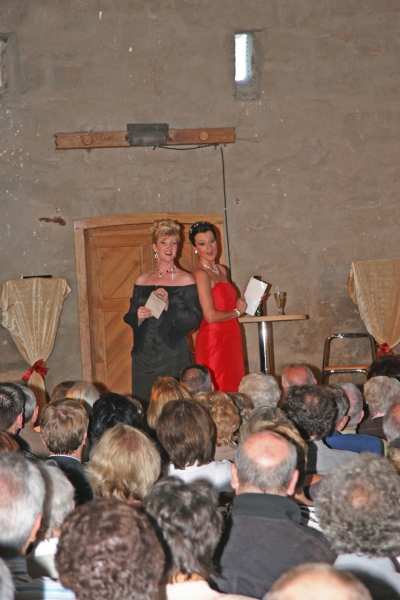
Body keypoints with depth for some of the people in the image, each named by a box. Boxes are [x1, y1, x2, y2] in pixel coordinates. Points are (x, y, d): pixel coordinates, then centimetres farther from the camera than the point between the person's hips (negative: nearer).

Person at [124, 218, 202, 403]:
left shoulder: (185, 280, 0)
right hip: (144, 357, 3)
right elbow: (129, 318, 13)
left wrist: (169, 307, -18)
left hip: (174, 356, -3)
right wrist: (138, 317, -8)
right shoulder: (142, 281, 11)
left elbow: (195, 318, -7)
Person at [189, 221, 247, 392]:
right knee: (218, 391, -5)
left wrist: (246, 300, 8)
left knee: (233, 387, 10)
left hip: (230, 339, 8)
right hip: (213, 340, -8)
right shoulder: (200, 274, -13)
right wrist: (237, 311, -5)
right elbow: (211, 316, -19)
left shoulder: (222, 270, 12)